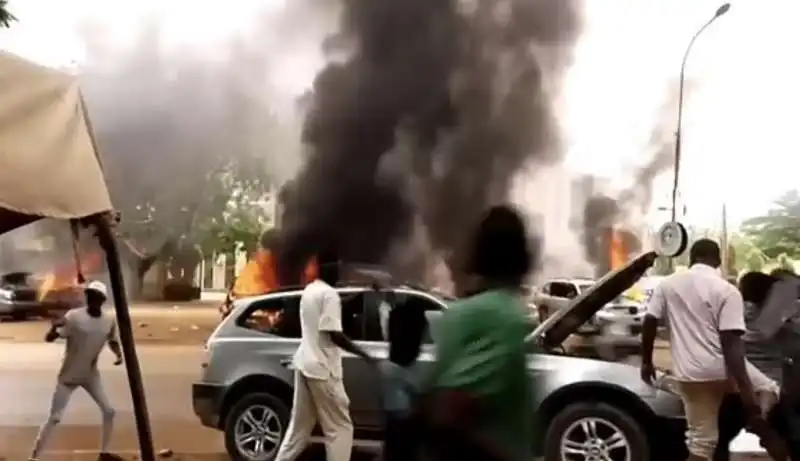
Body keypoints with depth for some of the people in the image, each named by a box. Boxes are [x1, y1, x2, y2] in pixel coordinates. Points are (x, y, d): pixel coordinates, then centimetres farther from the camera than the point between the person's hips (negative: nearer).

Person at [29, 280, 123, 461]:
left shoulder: (109, 321, -7)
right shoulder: (74, 316, -20)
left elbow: (112, 341, 13)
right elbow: (49, 338, -23)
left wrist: (118, 354, -8)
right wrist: (55, 327, -45)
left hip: (90, 375, 5)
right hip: (69, 375, -4)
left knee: (109, 411, 6)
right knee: (54, 418, -5)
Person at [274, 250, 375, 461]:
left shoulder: (308, 291, 12)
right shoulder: (329, 294, -16)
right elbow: (334, 334, -22)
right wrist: (365, 356, -17)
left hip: (304, 363, 9)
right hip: (322, 368, -9)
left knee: (300, 424, 16)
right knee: (340, 427, -1)